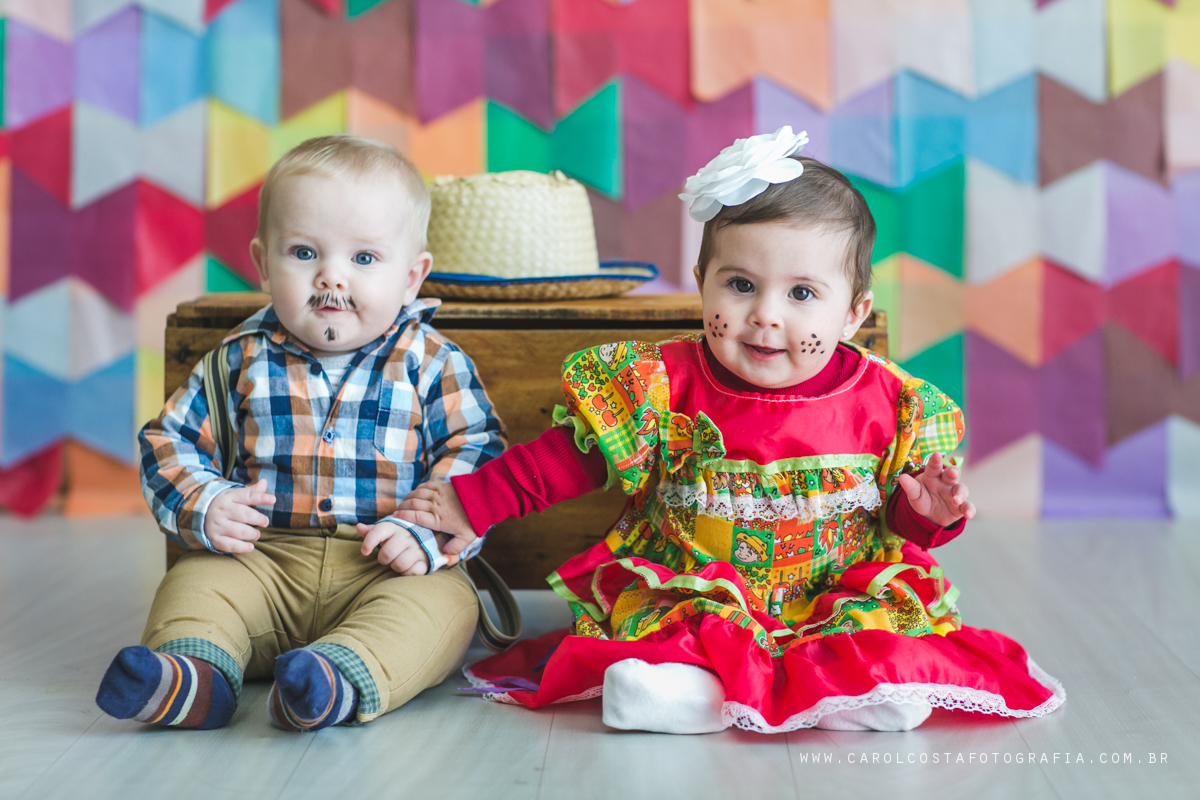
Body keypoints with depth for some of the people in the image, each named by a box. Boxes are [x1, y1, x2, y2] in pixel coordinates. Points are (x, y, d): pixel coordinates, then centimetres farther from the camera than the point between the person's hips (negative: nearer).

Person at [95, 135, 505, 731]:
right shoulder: (241, 362, 6)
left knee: (442, 603, -30)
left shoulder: (431, 364, 0)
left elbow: (477, 456, -3)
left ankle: (345, 677, -51)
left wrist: (425, 533, -19)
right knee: (194, 582, -19)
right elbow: (170, 443, 10)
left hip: (385, 569, -2)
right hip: (266, 558, 3)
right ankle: (194, 673, -41)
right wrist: (201, 507, -10)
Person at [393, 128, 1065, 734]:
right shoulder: (664, 390, -5)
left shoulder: (886, 405, -1)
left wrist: (927, 512, -12)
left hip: (839, 594, 2)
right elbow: (566, 461, 2)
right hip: (686, 592, -1)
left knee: (891, 607, -26)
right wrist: (473, 502, -3)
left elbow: (902, 518, 11)